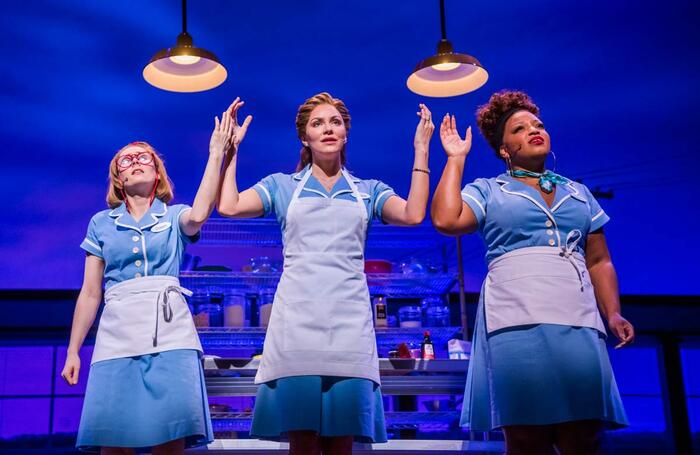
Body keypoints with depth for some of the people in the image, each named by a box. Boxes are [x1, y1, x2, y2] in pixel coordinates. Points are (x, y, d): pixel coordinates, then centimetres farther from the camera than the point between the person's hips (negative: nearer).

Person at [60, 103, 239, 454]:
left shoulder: (174, 217, 14)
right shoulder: (101, 223, 18)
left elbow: (199, 214, -13)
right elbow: (90, 293, 15)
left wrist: (217, 153, -14)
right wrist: (72, 351, 11)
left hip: (169, 333, -1)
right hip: (117, 334, 2)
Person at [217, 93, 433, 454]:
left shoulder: (368, 190, 18)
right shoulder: (283, 186, 16)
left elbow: (413, 214, 0)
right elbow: (228, 207, 2)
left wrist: (420, 150, 3)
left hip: (348, 318, 1)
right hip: (297, 316, -1)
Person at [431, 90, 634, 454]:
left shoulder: (579, 194, 24)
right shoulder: (486, 191, 14)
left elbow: (599, 261, 20)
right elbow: (445, 219, -6)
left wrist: (613, 313, 4)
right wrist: (456, 158, 6)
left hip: (579, 322, 3)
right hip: (517, 322, -3)